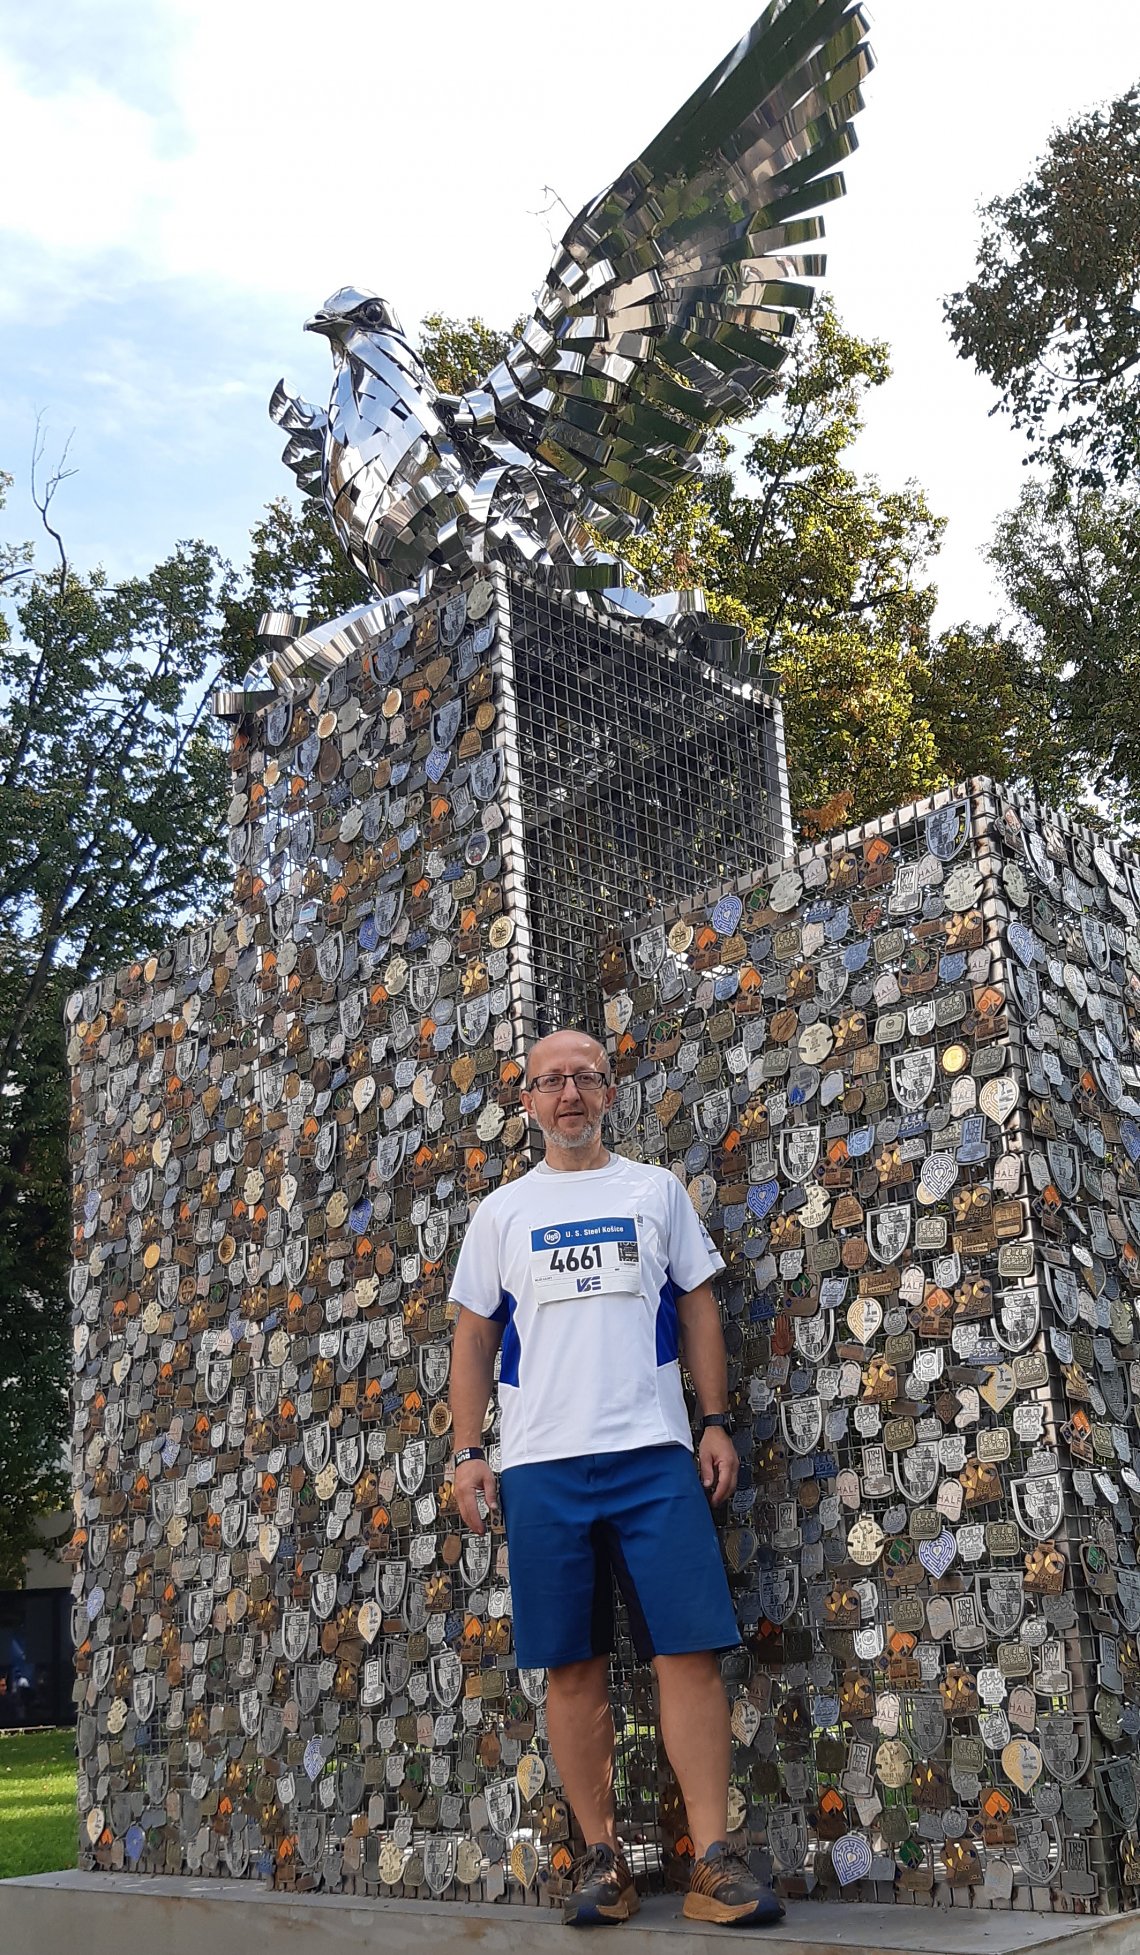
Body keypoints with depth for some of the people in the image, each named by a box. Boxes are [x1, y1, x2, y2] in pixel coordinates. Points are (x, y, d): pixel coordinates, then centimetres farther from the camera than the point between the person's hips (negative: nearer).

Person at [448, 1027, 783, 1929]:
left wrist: (717, 1423, 3)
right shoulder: (502, 1212, 12)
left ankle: (715, 1859, 0)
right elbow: (473, 1338, 12)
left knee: (690, 1650, -6)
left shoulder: (656, 1190, 11)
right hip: (541, 1464, 1)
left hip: (654, 1455, -1)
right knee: (573, 1666, 3)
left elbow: (698, 1309, 11)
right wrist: (468, 1455, 4)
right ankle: (603, 1858, 13)